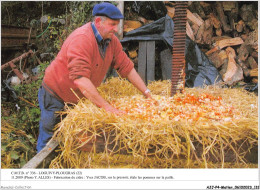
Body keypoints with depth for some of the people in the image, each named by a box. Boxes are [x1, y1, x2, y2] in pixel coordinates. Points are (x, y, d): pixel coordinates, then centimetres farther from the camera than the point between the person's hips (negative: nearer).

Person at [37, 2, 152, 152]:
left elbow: (127, 68, 2)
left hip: (79, 99, 7)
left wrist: (147, 94, -1)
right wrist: (106, 106, -41)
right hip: (56, 94, -7)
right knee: (50, 140, 0)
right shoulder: (81, 39, -30)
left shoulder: (111, 40, -4)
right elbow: (80, 78, -38)